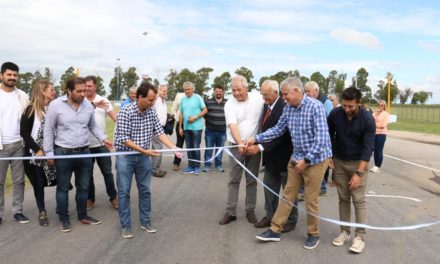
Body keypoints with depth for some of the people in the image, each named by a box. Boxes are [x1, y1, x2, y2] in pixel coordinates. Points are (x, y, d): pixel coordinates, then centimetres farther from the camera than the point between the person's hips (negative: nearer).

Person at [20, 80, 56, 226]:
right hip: (35, 153, -2)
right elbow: (24, 132, -8)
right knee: (39, 183, 8)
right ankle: (42, 212, 23)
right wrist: (37, 150, -12)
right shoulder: (31, 110, -7)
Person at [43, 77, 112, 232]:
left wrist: (103, 138, -2)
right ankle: (64, 219, 23)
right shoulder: (56, 105, -11)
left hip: (84, 152, 4)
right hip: (63, 153, -4)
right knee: (63, 188, 9)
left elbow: (93, 126, 13)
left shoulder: (88, 105, 0)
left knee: (83, 186, 14)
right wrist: (49, 153, -5)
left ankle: (83, 216, 30)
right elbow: (48, 130, -5)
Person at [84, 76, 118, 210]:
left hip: (101, 143, 1)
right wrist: (94, 105, -40)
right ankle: (90, 198, 26)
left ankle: (113, 197, 20)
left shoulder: (104, 101, 1)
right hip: (85, 144, -1)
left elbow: (114, 116, -4)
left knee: (107, 172, 7)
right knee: (88, 173, 12)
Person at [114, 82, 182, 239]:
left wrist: (173, 148, -13)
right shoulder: (125, 112, -19)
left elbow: (159, 132, -1)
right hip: (125, 156, -5)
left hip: (143, 157, 5)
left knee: (145, 190, 11)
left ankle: (145, 222, 24)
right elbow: (124, 139, -21)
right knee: (124, 192, 3)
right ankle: (126, 226, 15)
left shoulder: (151, 112, -2)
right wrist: (145, 151, -25)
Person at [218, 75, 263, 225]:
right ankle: (230, 212, 11)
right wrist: (240, 144, -32)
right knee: (233, 180, 4)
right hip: (236, 146, -1)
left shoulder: (258, 99, -4)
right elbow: (232, 126, -19)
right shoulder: (229, 104, -8)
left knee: (252, 180, 9)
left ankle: (250, 211, 20)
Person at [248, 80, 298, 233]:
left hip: (283, 156, -8)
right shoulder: (266, 106, 3)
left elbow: (280, 135, -28)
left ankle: (291, 220, 24)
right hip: (270, 156, 8)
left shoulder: (284, 108, -24)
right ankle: (270, 216, 31)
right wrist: (257, 143, 2)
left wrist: (260, 147, -30)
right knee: (269, 187, 16)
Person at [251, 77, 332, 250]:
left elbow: (321, 137, -22)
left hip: (315, 159, -6)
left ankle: (313, 234, 23)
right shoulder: (288, 108, 1)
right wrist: (256, 139, 1)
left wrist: (306, 159, -23)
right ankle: (275, 230, 19)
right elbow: (278, 129, 9)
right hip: (296, 158, 6)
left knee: (311, 199, 4)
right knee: (287, 195, 11)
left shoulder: (315, 106, -19)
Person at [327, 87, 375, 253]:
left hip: (359, 162, -3)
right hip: (339, 161, 3)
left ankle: (360, 236, 2)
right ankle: (344, 232, 16)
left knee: (358, 199, -4)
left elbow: (368, 147, -19)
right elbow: (329, 135, 5)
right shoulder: (335, 114, -11)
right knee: (343, 198, 7)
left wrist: (359, 172, -24)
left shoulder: (367, 119, -18)